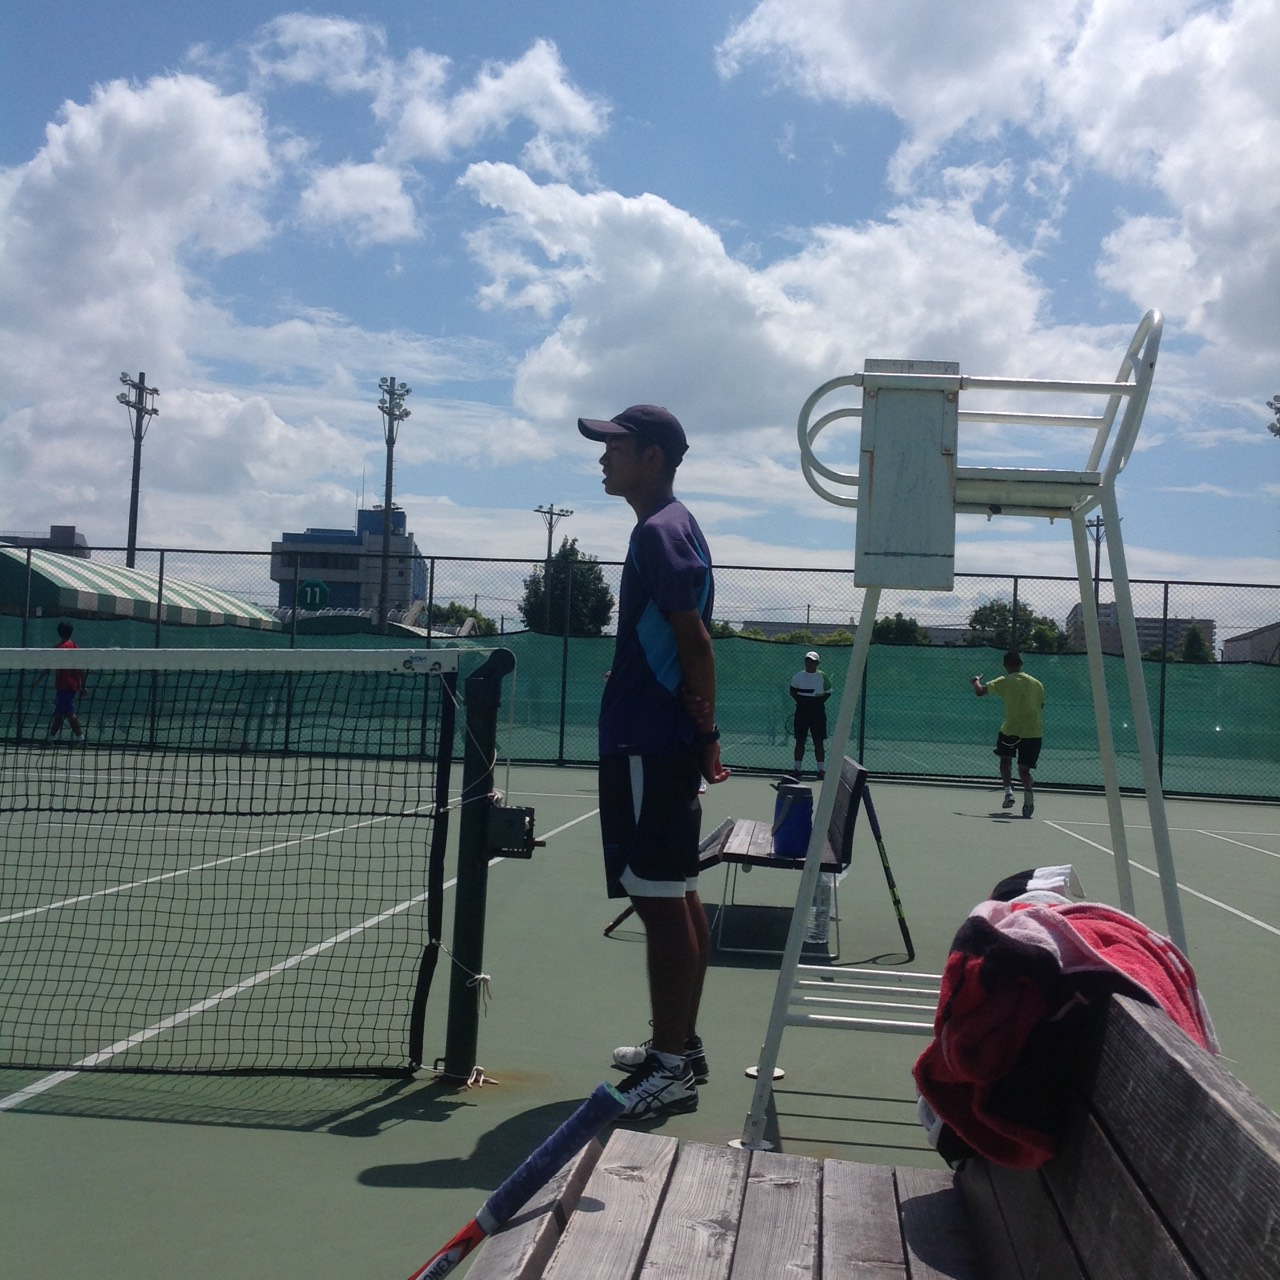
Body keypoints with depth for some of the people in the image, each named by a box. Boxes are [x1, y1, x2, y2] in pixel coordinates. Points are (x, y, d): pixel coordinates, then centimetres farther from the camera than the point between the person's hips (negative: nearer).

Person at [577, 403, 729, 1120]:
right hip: (667, 743, 11)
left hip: (647, 746, -11)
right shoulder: (672, 526, 18)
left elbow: (695, 638, -19)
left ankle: (671, 1072, 0)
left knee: (660, 899, -6)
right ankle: (681, 1047, 27)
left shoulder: (659, 532, -14)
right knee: (678, 897, 15)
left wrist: (704, 727, -16)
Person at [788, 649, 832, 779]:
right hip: (802, 711, 1)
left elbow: (828, 693, 9)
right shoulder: (798, 676, 6)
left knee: (819, 742, -1)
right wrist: (799, 701, 0)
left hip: (818, 711, -1)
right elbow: (792, 691, 14)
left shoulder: (822, 676, 3)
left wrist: (819, 702, -5)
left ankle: (821, 769, 3)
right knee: (800, 741, 2)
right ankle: (797, 768, 8)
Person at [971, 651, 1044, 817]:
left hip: (1010, 729, -2)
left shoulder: (1004, 681, -3)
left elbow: (980, 691, -4)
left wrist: (976, 681, 17)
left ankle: (1008, 791, 6)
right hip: (1034, 732, 2)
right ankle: (1028, 790, -26)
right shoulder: (1037, 683, 9)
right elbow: (1040, 706, 17)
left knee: (1005, 759, 25)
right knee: (1024, 770, 7)